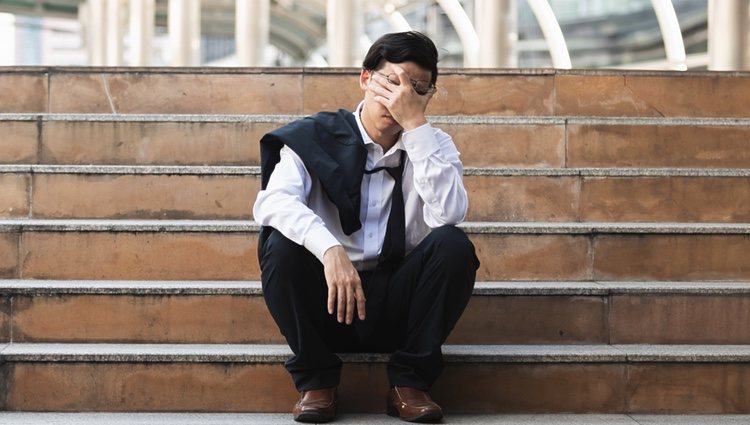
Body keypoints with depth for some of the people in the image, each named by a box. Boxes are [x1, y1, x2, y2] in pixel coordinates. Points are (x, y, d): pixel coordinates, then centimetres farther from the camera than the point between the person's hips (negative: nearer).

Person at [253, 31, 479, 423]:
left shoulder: (433, 146, 2)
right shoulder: (316, 137, -4)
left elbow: (447, 213, -20)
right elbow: (272, 201, -24)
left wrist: (415, 125, -23)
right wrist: (329, 249, -41)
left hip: (398, 305, 1)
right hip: (327, 303, -1)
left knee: (453, 244, -24)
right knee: (282, 243, -28)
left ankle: (409, 380, -10)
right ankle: (316, 379, -10)